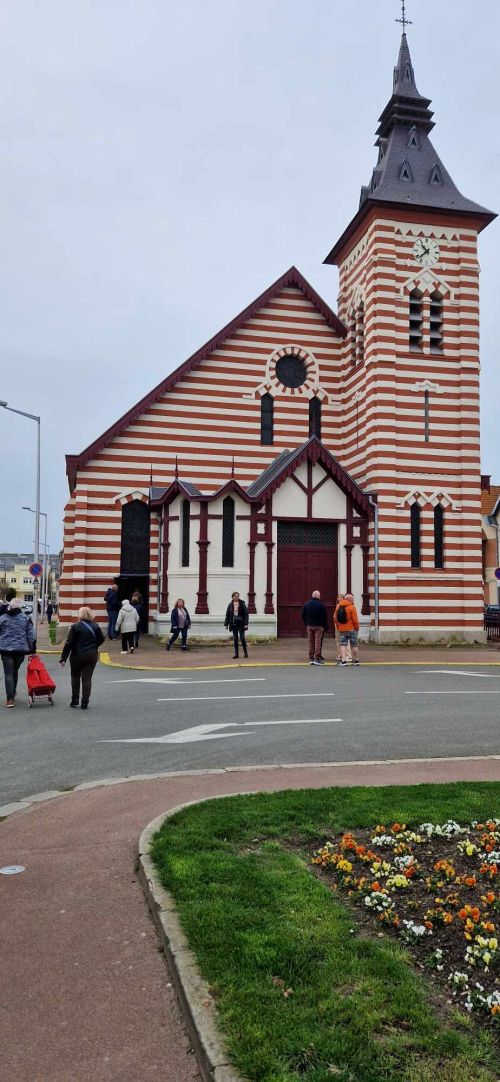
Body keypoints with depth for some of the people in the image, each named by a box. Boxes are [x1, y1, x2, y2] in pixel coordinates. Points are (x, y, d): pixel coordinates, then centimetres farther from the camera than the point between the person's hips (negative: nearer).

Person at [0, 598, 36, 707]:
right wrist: (32, 650, 8)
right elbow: (31, 635, 1)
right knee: (15, 671, 21)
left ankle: (10, 699, -9)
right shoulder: (26, 618, 0)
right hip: (21, 649, 2)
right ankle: (13, 693, 34)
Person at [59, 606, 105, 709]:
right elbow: (101, 639, 10)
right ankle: (84, 703, 3)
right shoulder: (95, 626, 1)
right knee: (87, 679, 5)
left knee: (75, 677, 17)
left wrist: (63, 658, -8)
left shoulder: (75, 627, -10)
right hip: (92, 655, 2)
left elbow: (69, 643, -11)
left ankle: (75, 700, 18)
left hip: (77, 656, -2)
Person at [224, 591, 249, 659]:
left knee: (242, 638, -3)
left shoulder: (242, 603, -4)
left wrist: (246, 623, -11)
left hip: (241, 623, -3)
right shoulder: (230, 605, 3)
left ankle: (245, 652, 16)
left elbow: (246, 614, -5)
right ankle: (236, 653, 12)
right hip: (233, 623, 3)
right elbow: (227, 615, 8)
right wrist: (226, 624, 6)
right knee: (235, 639, 5)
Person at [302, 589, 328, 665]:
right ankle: (317, 658, -5)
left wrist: (306, 625, 19)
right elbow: (325, 616, -5)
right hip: (318, 626, -4)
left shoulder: (306, 604, 7)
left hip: (309, 626, 4)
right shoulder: (321, 605, -8)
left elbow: (303, 615, 13)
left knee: (310, 642, 8)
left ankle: (311, 658, 9)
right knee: (318, 641, -3)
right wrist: (325, 626, 3)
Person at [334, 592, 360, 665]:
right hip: (351, 629, -4)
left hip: (342, 630, 4)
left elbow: (335, 618, 9)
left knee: (343, 645, 4)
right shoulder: (352, 607, -12)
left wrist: (338, 627, 16)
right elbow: (355, 619, -14)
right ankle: (356, 660, 17)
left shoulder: (338, 606, 7)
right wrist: (357, 628, 0)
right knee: (354, 645, 8)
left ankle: (343, 660, -7)